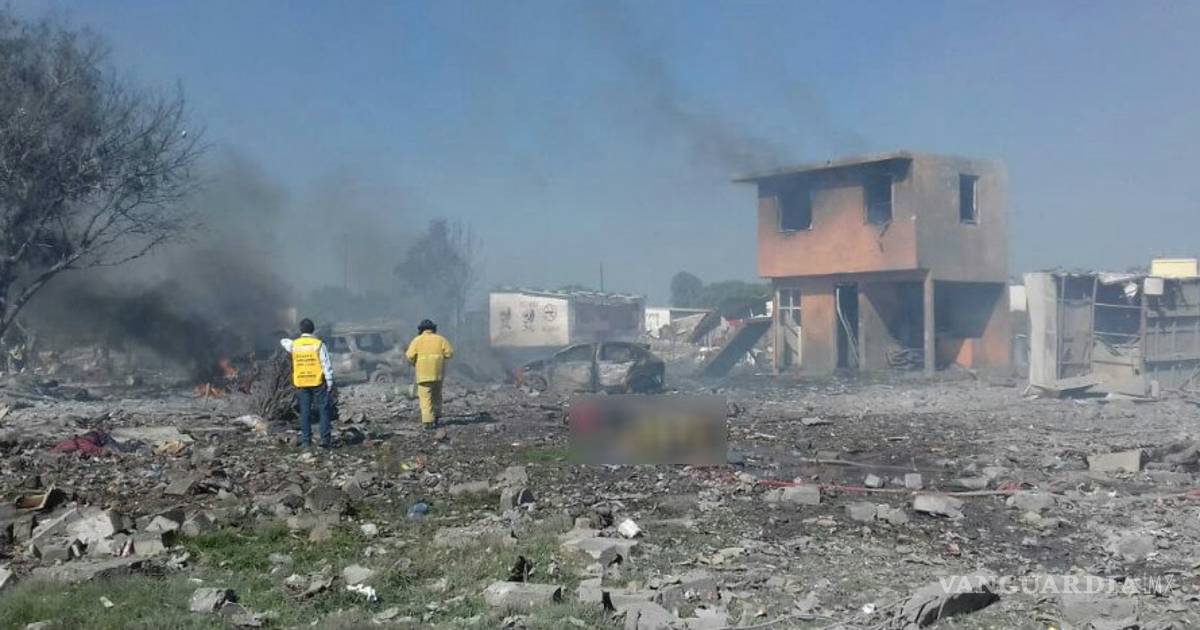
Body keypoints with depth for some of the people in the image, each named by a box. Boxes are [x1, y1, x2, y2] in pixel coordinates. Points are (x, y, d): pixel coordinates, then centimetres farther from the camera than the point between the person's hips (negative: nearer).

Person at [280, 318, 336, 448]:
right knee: (323, 410, 5)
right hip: (318, 383, -2)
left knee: (305, 412, 7)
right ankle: (325, 438, 0)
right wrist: (330, 382, -3)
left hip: (301, 384, 2)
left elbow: (283, 341, 25)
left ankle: (306, 441, 8)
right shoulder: (319, 344, -8)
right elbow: (326, 364, -9)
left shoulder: (294, 344, 1)